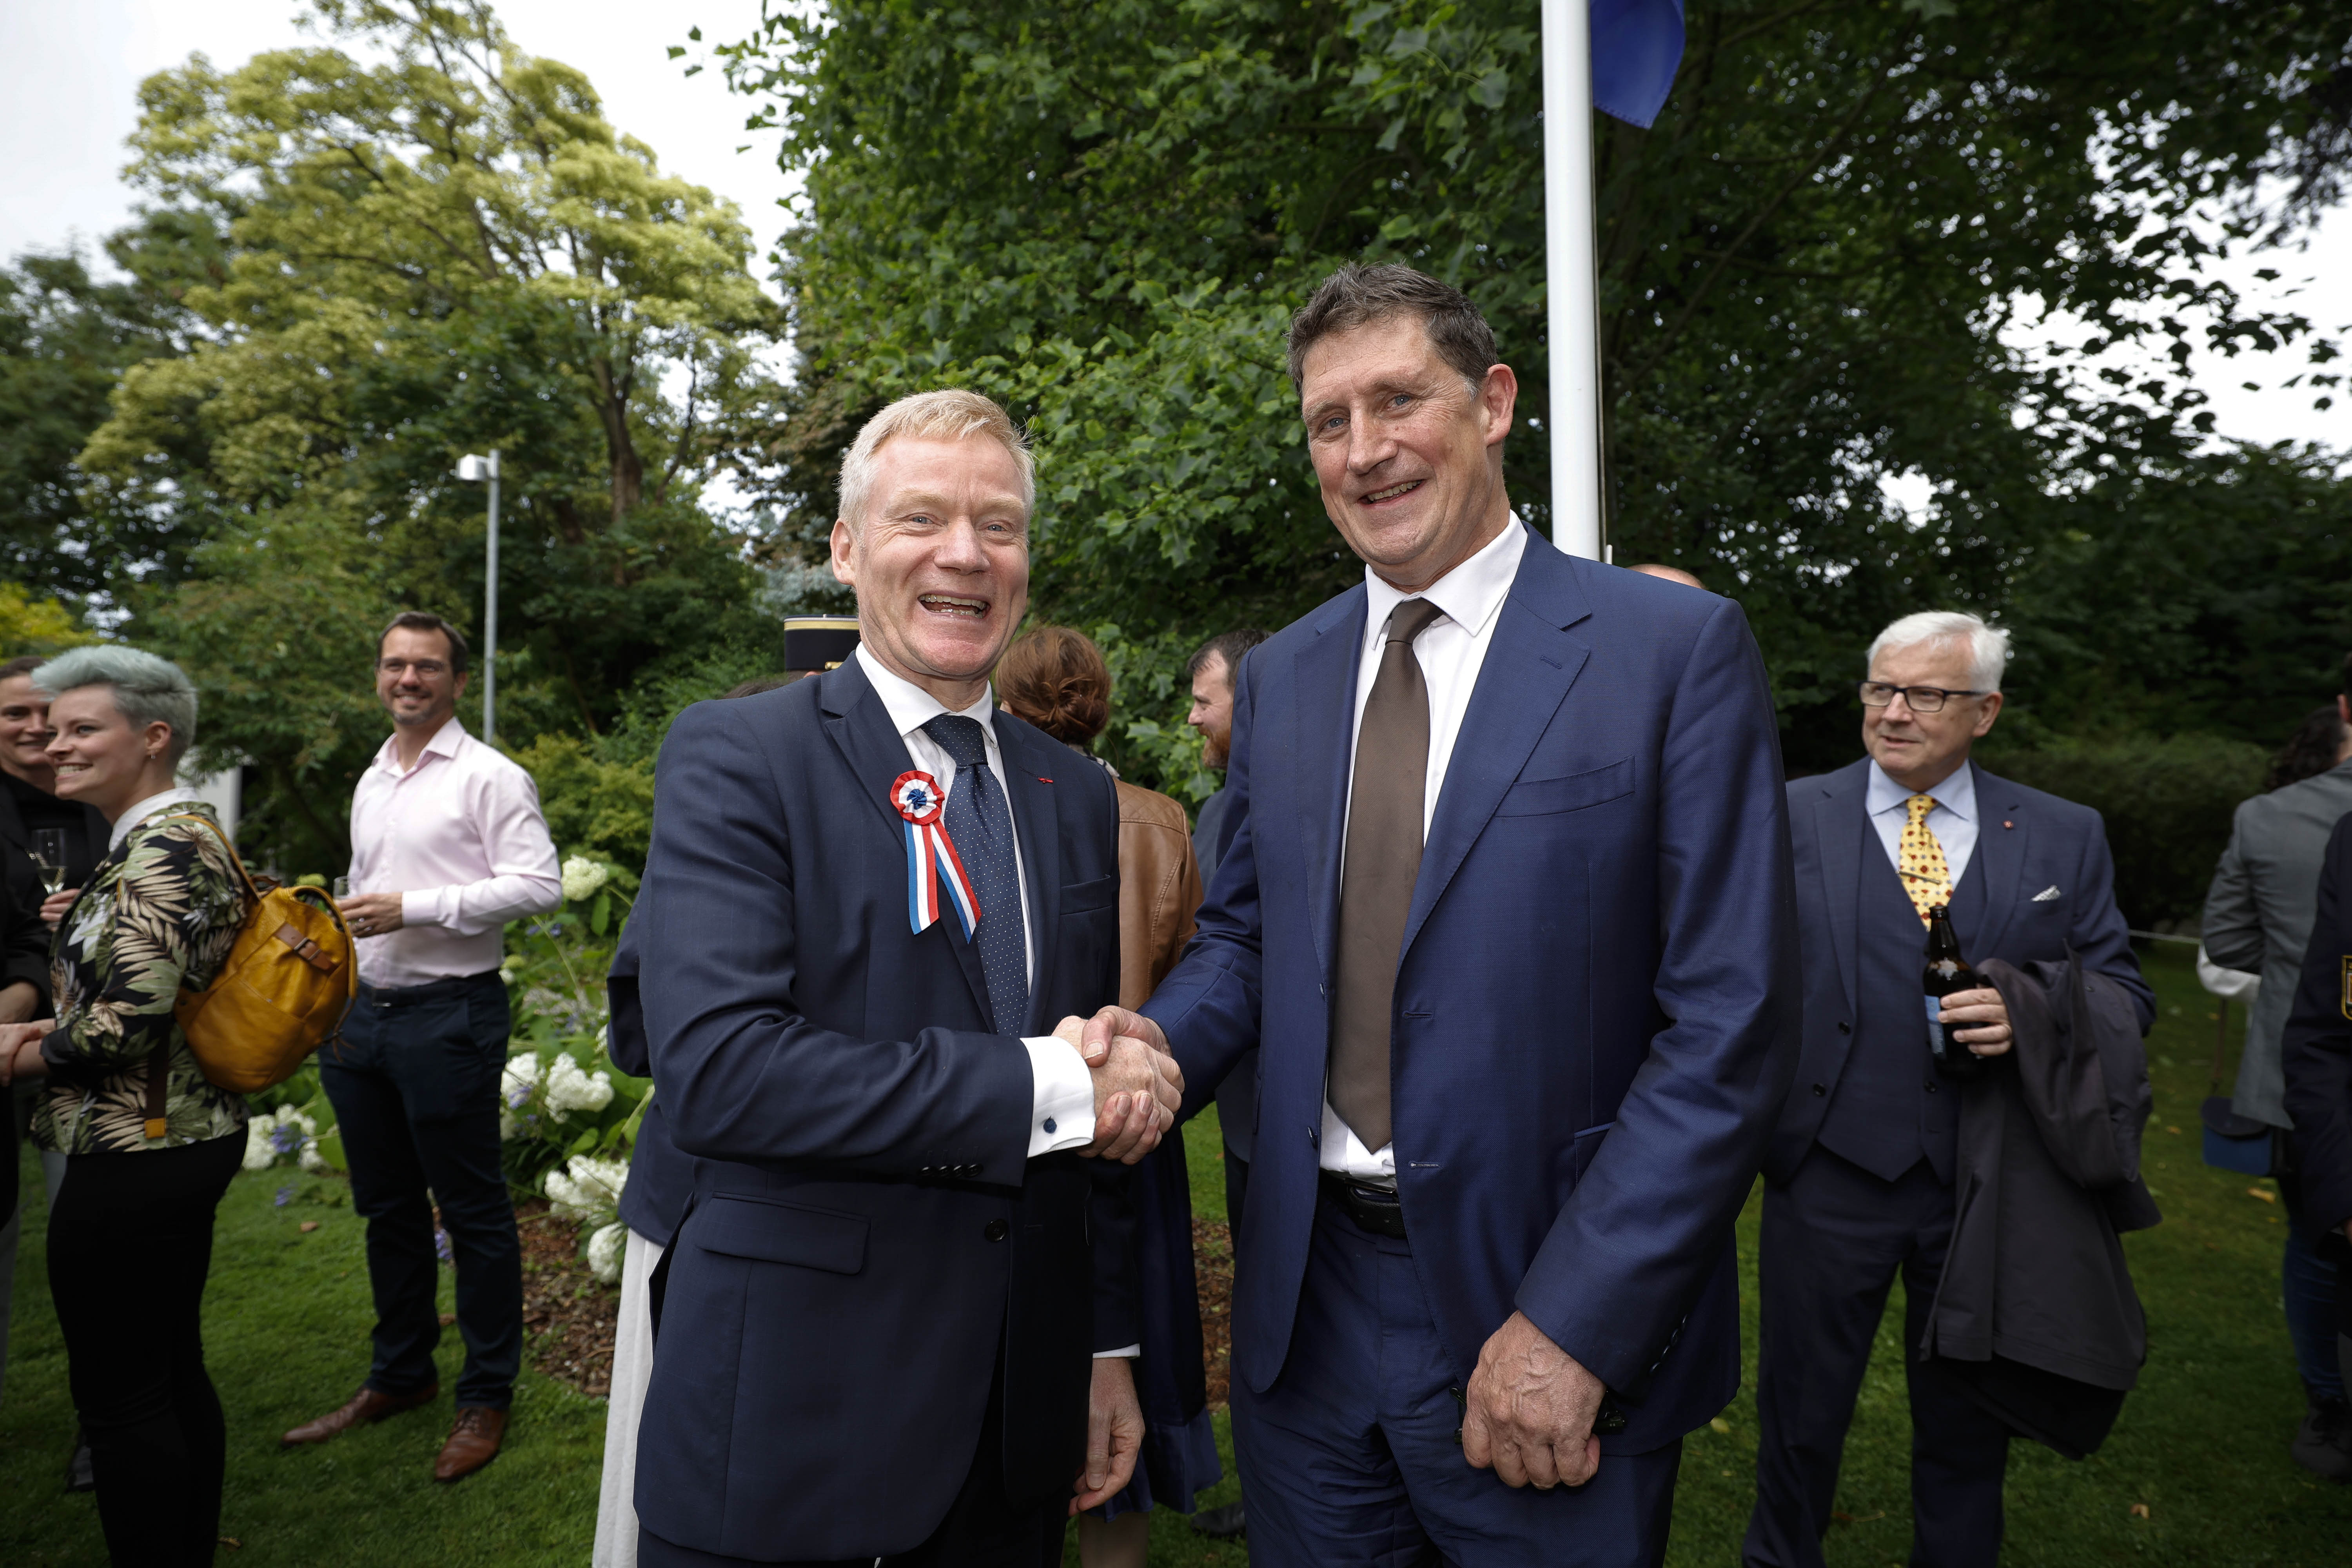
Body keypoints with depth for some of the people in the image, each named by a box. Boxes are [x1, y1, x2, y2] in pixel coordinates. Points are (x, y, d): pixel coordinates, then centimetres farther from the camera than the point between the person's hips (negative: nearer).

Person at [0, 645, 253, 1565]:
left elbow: (134, 1015, -25)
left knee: (117, 1393, 4)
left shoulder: (160, 848, -19)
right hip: (189, 1135, 10)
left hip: (135, 1157, -10)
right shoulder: (181, 833, 12)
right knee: (173, 1371, 19)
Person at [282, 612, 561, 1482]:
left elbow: (538, 886, -17)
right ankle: (400, 1376, 34)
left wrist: (415, 907, -20)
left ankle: (488, 1396, 16)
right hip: (361, 1012, 8)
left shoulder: (490, 776, -8)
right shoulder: (371, 782, 15)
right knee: (388, 1208, 18)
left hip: (448, 1016, -8)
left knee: (473, 1211, 2)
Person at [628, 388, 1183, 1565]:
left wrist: (1110, 1347, 10)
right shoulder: (734, 757, -10)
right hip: (789, 1422, -4)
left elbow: (1108, 1108, 9)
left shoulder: (1079, 799, 5)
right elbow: (713, 1070, -23)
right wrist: (1036, 1087, -22)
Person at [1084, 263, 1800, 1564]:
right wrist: (1160, 1038, -9)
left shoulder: (1677, 648, -9)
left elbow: (1729, 1027, -12)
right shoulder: (1279, 675, 6)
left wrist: (1571, 1326, -15)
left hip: (1558, 1321, -4)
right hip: (1305, 1309, 5)